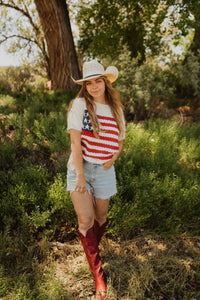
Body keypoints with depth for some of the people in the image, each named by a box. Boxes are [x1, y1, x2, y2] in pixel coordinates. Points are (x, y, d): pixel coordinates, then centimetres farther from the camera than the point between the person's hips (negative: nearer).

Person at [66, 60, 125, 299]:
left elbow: (119, 140, 14)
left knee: (100, 217, 14)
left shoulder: (115, 108, 4)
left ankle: (92, 249, 45)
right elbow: (75, 140, -15)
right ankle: (98, 275, 11)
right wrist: (80, 175, -18)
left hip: (104, 171, 4)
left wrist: (113, 158, -5)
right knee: (85, 220, -5)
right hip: (79, 168, -3)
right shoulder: (79, 104, -9)